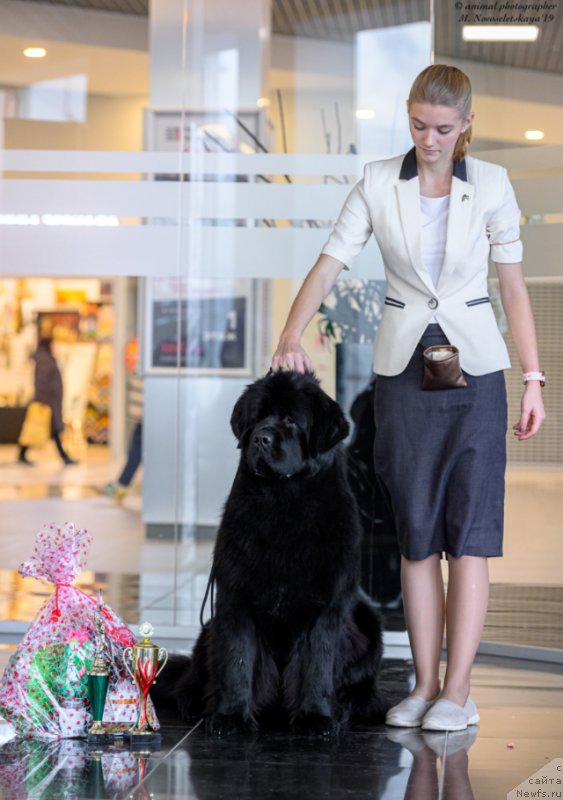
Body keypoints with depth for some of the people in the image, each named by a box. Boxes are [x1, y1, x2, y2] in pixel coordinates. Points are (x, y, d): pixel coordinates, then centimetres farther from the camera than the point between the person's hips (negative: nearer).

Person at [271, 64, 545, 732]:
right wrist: (292, 335, -20)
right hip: (403, 368, 1)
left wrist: (533, 379, -1)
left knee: (468, 530, -4)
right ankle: (424, 684, 10)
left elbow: (513, 287, 3)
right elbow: (329, 265, -3)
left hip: (474, 364, -1)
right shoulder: (378, 183, 2)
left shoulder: (491, 185, 0)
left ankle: (458, 690, -2)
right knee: (416, 532, 4)